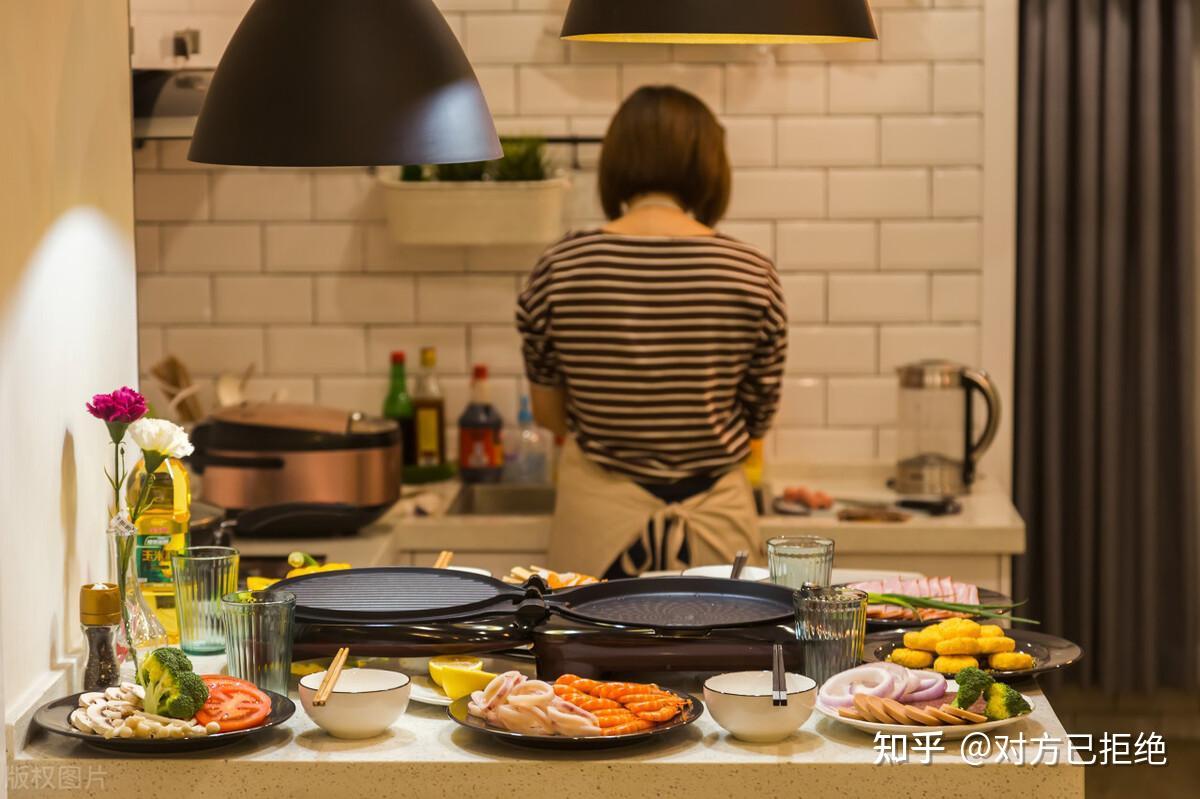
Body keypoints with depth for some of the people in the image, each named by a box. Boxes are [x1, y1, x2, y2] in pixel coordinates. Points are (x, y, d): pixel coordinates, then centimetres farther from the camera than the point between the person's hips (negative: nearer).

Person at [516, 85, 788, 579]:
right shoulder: (751, 274, -5)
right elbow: (757, 418, 5)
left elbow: (548, 413, 7)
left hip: (596, 520, 0)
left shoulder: (559, 269, -4)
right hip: (715, 520, 0)